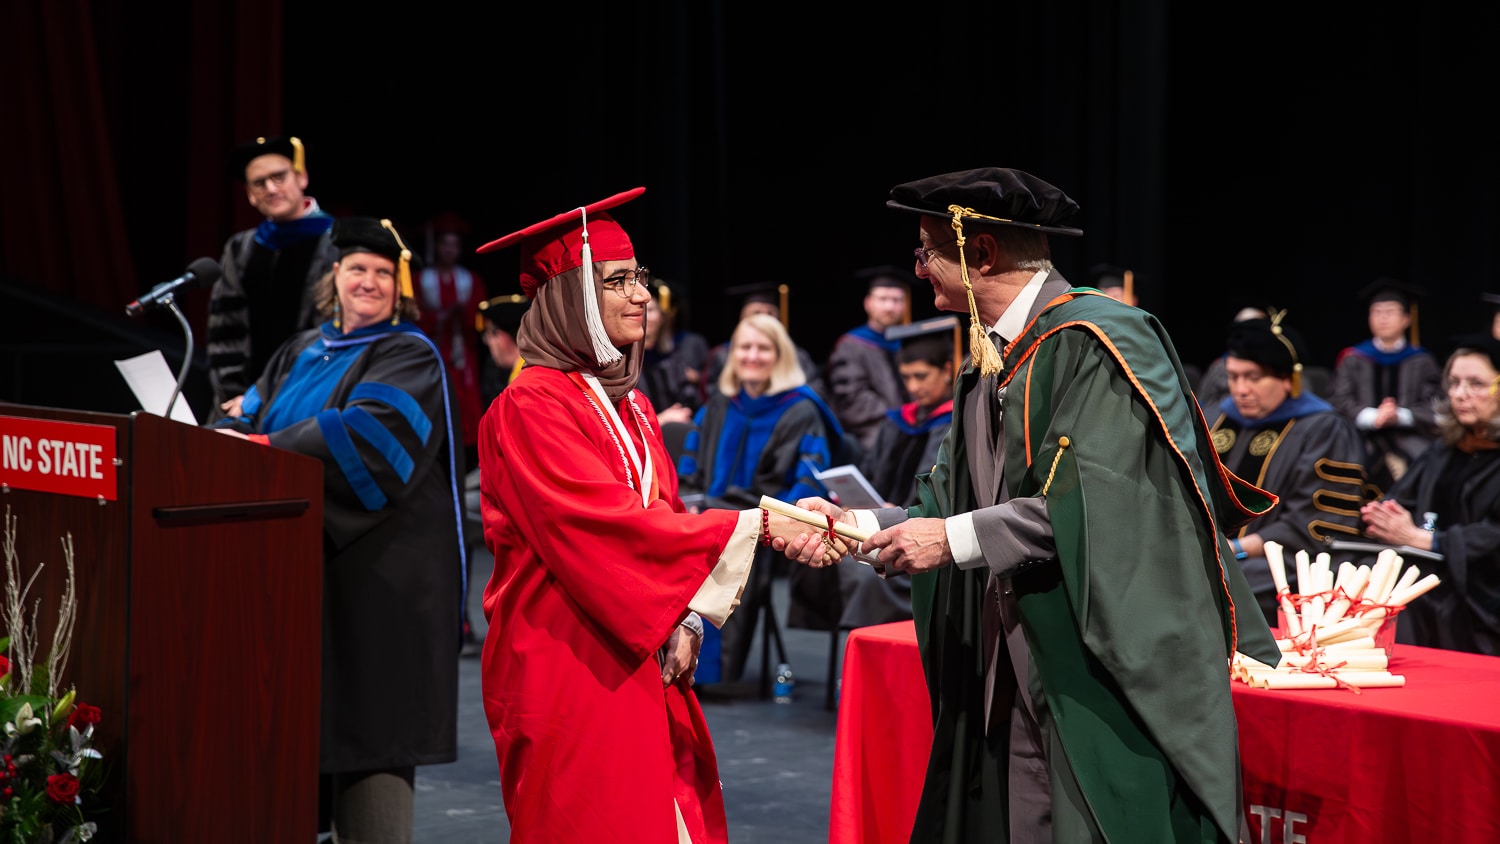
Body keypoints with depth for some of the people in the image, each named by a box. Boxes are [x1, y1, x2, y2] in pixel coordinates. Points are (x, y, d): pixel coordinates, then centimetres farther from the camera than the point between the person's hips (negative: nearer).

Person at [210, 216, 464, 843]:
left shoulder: (409, 356, -4)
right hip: (301, 562, 7)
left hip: (378, 570, -7)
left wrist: (263, 445, -22)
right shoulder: (301, 354, 18)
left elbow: (367, 432, -21)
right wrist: (229, 433, -12)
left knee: (368, 719, -7)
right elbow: (249, 414, 11)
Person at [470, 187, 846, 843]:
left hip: (643, 667, 7)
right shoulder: (531, 408, -12)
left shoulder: (632, 407, 14)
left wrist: (685, 623, -3)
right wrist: (757, 526, -22)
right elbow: (611, 523, -21)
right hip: (569, 672, -7)